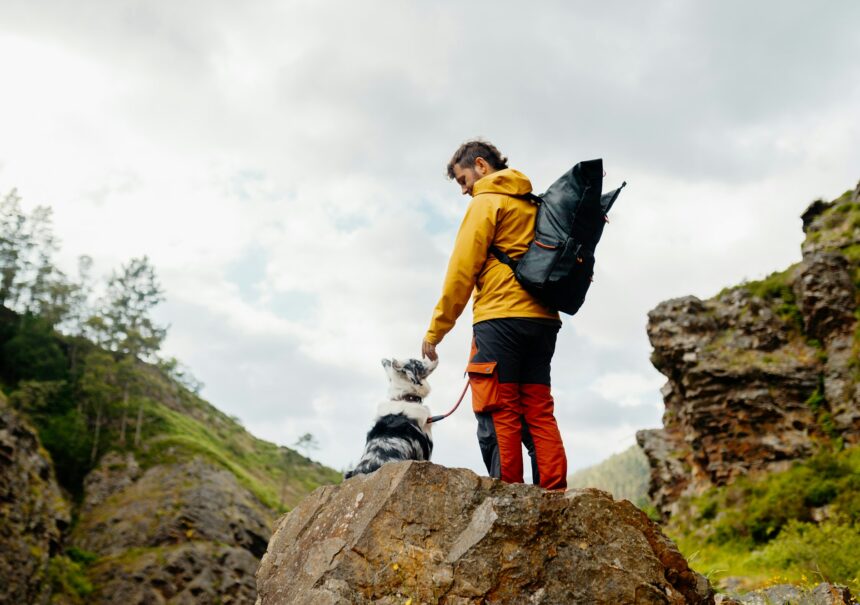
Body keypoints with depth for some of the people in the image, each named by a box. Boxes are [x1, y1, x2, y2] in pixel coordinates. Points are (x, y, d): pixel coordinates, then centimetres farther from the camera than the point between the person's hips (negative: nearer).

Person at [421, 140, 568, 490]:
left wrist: (436, 330, -4)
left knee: (498, 415, -6)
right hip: (542, 319, 7)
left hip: (500, 319, -7)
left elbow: (462, 270, -7)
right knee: (539, 414, 6)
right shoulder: (534, 204, 22)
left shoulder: (486, 202, 0)